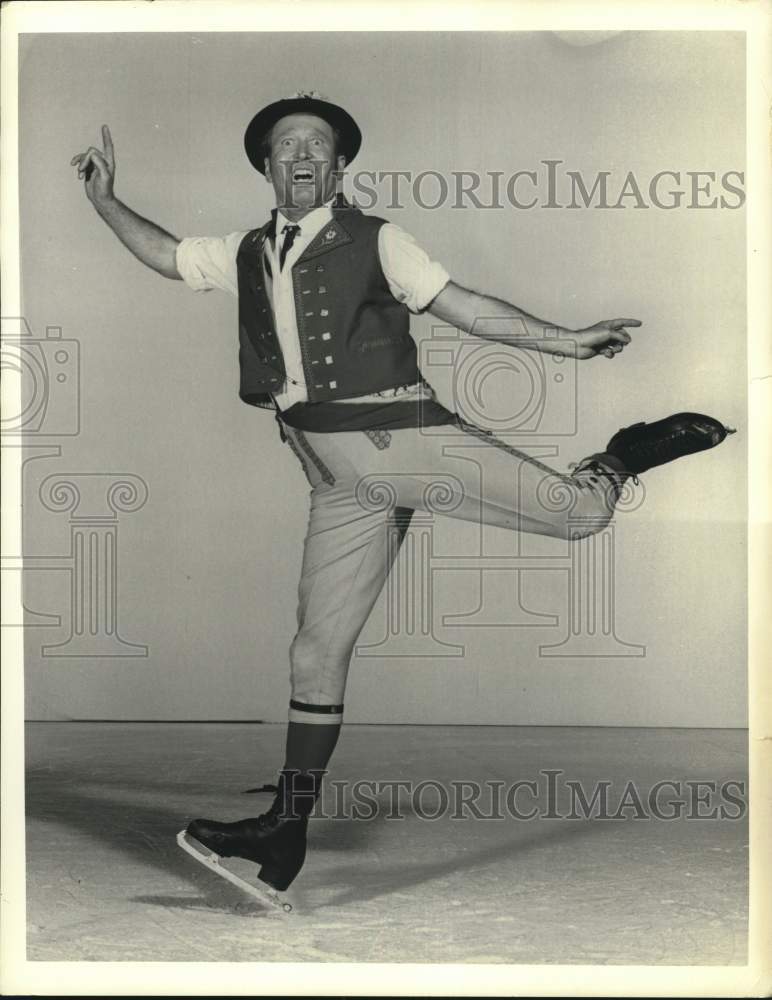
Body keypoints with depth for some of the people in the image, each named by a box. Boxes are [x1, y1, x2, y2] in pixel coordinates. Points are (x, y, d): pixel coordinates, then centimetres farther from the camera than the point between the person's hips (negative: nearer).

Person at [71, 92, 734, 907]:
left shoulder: (375, 242, 5)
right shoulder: (245, 255, 17)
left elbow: (461, 306, 1)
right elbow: (162, 254, 29)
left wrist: (561, 341, -5)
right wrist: (102, 197, 21)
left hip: (402, 435, -3)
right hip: (339, 477, 3)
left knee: (581, 510, -14)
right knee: (318, 650, 4)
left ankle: (626, 452, 22)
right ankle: (287, 826, 15)